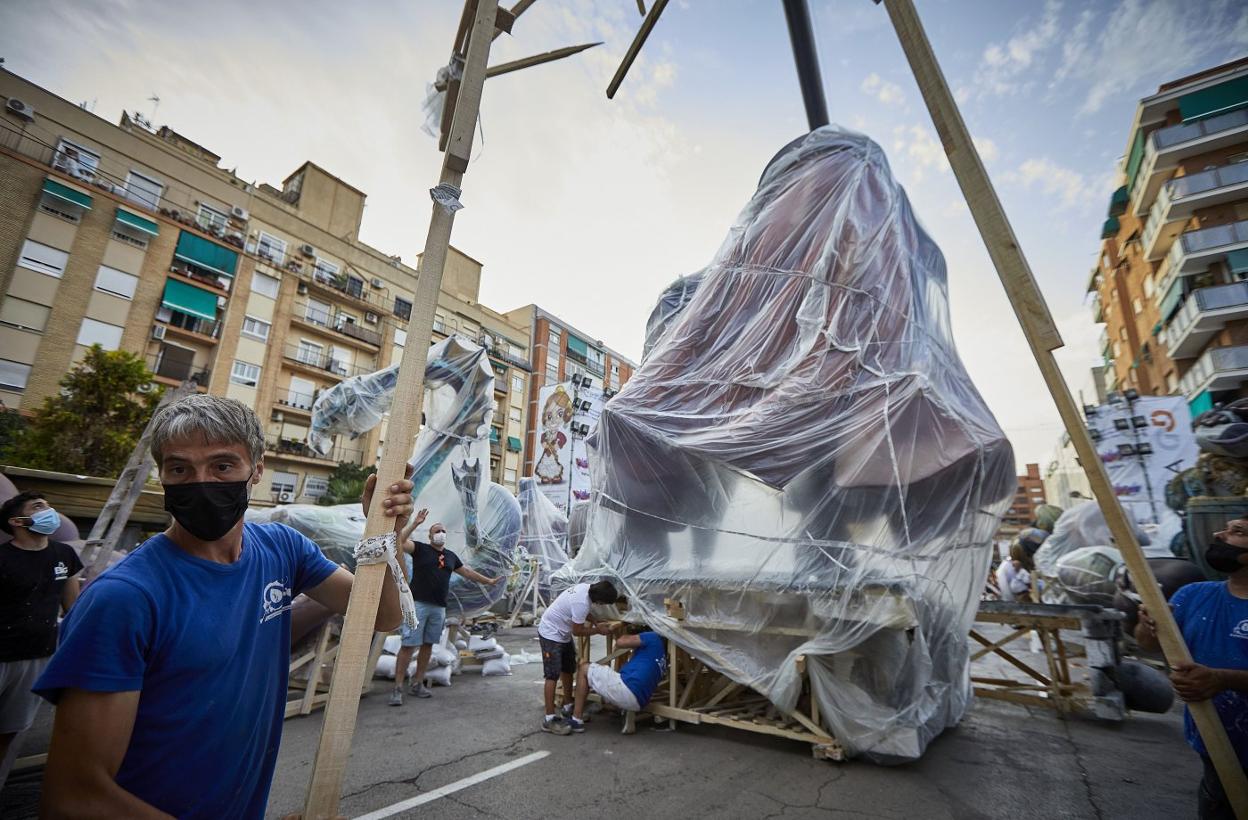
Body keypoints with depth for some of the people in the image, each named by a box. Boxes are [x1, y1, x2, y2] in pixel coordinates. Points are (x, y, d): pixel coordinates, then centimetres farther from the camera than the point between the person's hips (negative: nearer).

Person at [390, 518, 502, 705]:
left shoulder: (450, 556, 14)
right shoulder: (420, 548, -1)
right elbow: (400, 541, -18)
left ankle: (417, 684, 23)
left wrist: (489, 581, 25)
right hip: (418, 604, -5)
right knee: (408, 645, -4)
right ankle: (398, 688, 5)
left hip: (439, 607, 5)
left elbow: (467, 572, 22)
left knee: (428, 645, 11)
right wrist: (415, 524, -25)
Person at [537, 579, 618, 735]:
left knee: (568, 670, 17)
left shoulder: (586, 587, -9)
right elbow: (577, 631, -22)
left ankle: (568, 707, 30)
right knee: (553, 675, -8)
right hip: (551, 634, -10)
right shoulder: (582, 603, -35)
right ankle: (549, 719, -2)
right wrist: (598, 630, -11)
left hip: (563, 634, 10)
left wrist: (595, 623, 0)